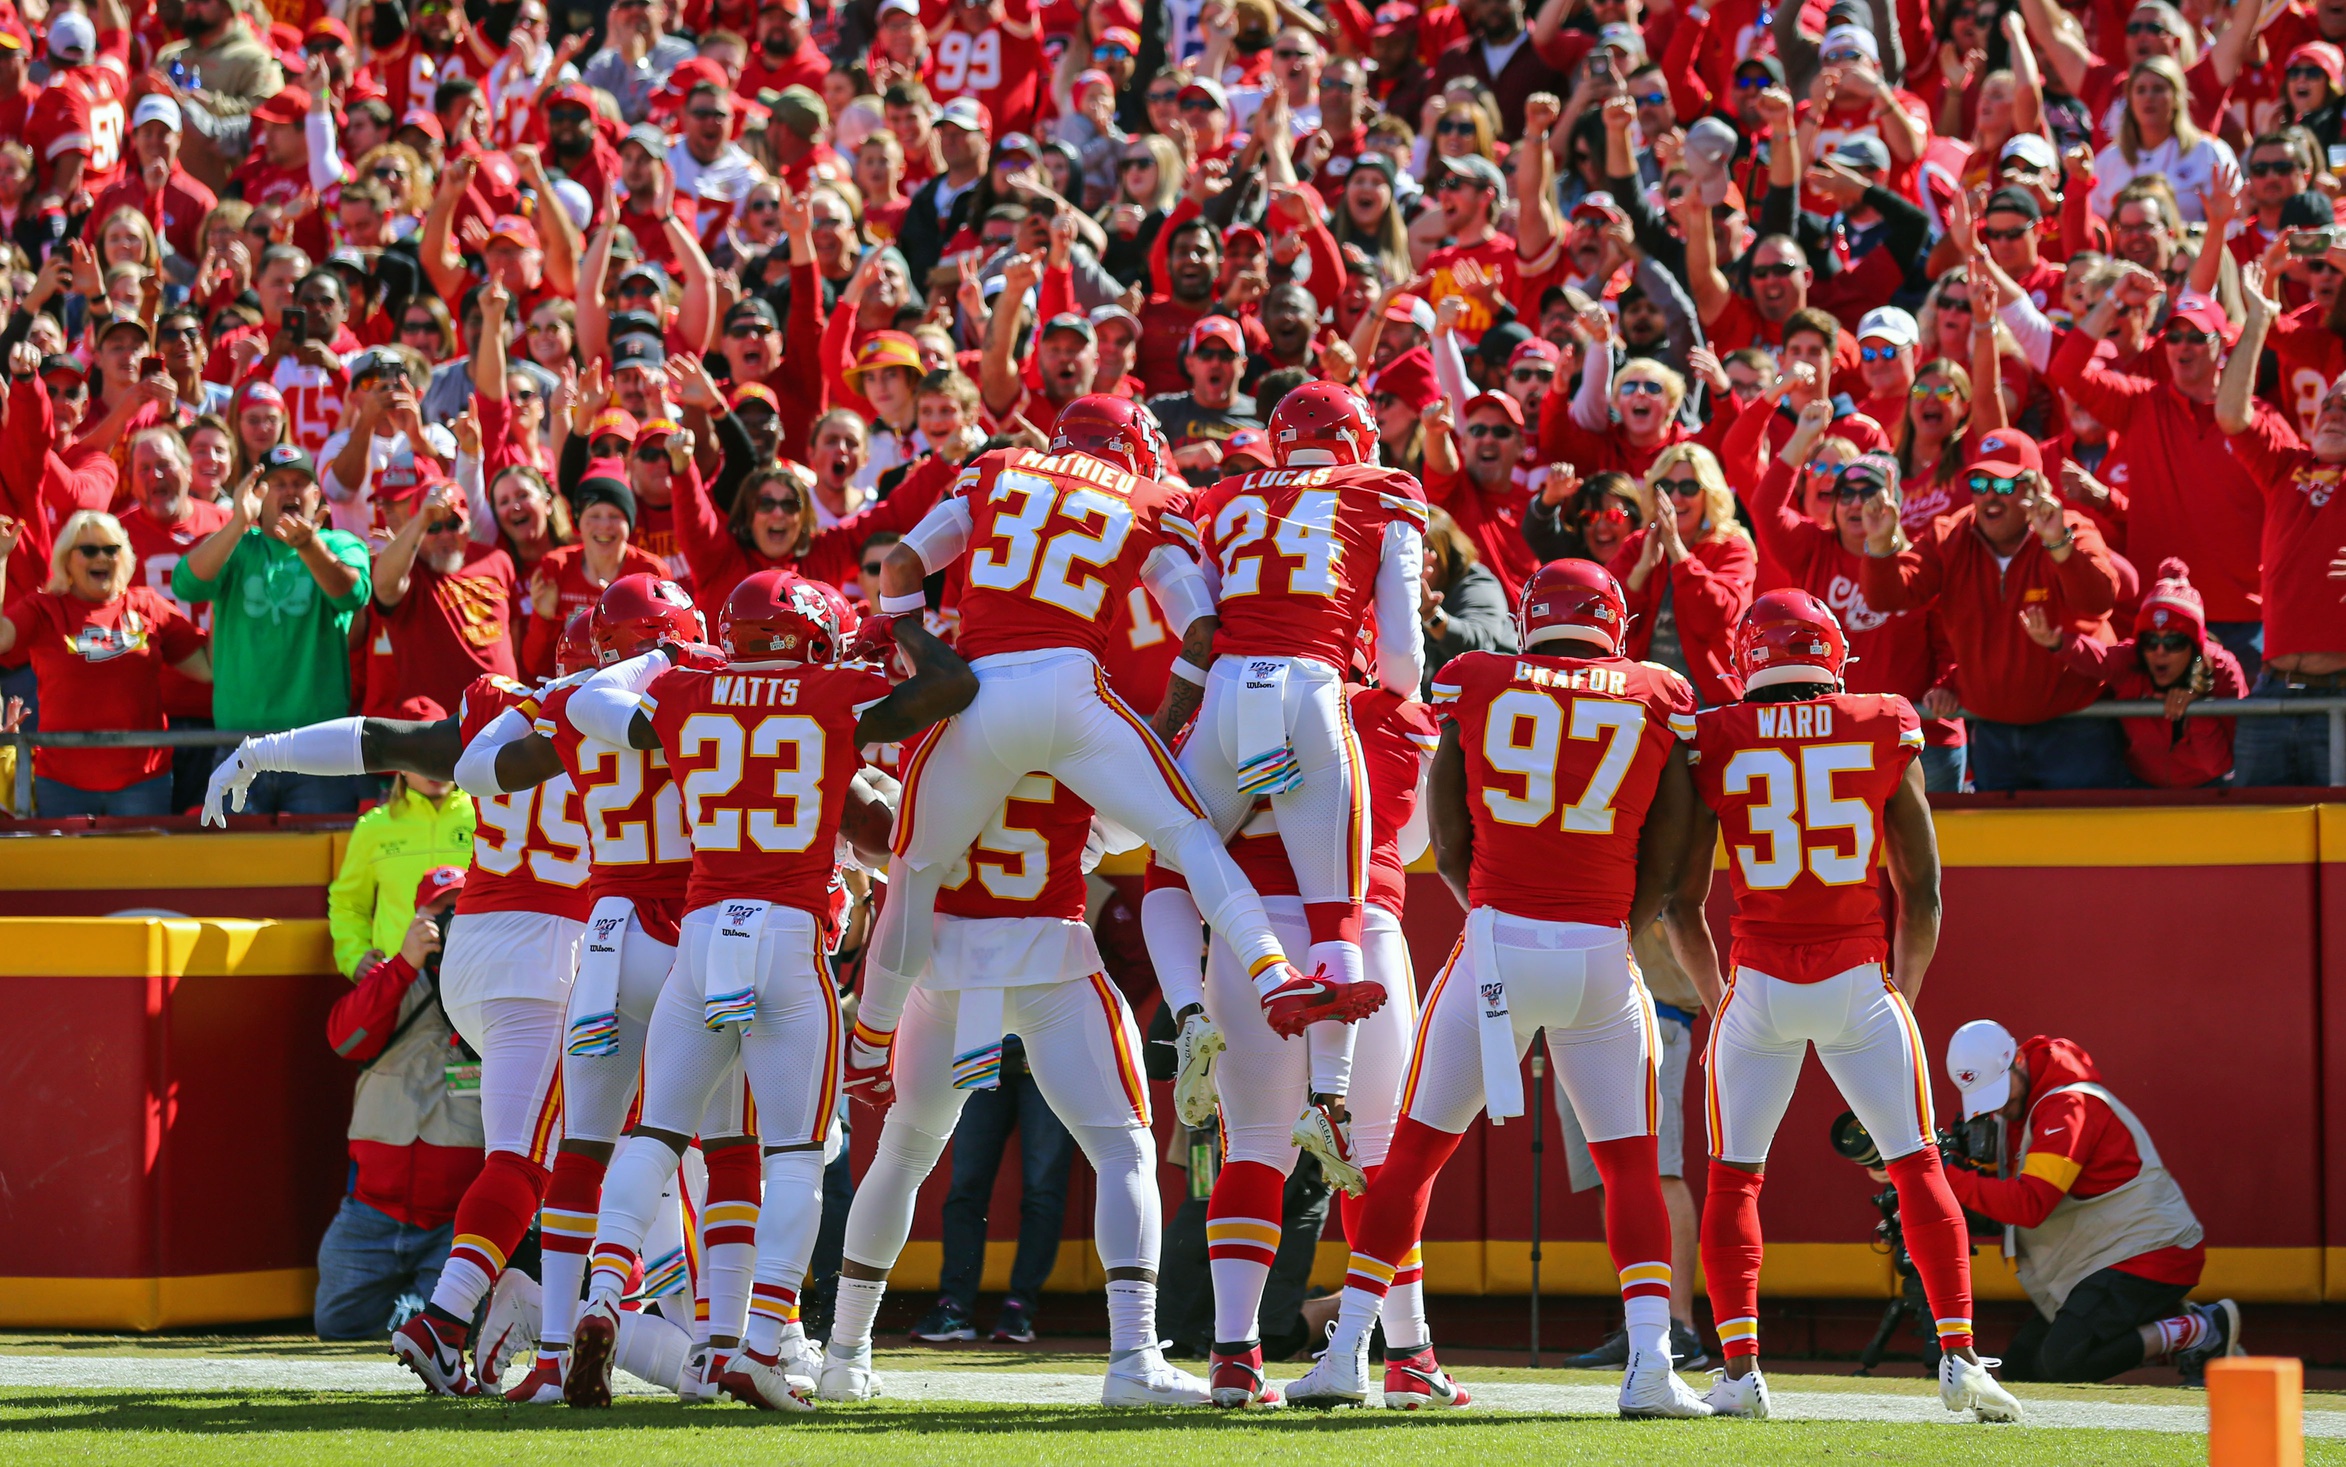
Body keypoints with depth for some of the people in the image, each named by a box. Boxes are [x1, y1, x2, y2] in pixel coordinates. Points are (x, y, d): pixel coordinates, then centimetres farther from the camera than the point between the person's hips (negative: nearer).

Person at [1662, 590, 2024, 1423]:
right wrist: (1904, 993, 16)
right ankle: (1957, 1354, 0)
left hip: (1758, 983, 0)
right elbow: (1921, 892, 5)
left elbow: (1681, 902, 2)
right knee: (1917, 1167, 9)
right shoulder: (1885, 735, 2)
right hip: (1861, 980, 0)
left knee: (1734, 1180, 10)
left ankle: (1740, 1367, 0)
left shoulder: (1716, 745, 0)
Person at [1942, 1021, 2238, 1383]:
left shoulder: (2068, 1105, -19)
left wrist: (1949, 1179, -30)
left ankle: (2203, 1330, -10)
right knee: (2020, 1363, 6)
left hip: (2150, 1255, -10)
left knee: (2063, 1362, -23)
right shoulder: (2022, 1107, 12)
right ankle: (2167, 1329, 9)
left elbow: (2030, 1205, -29)